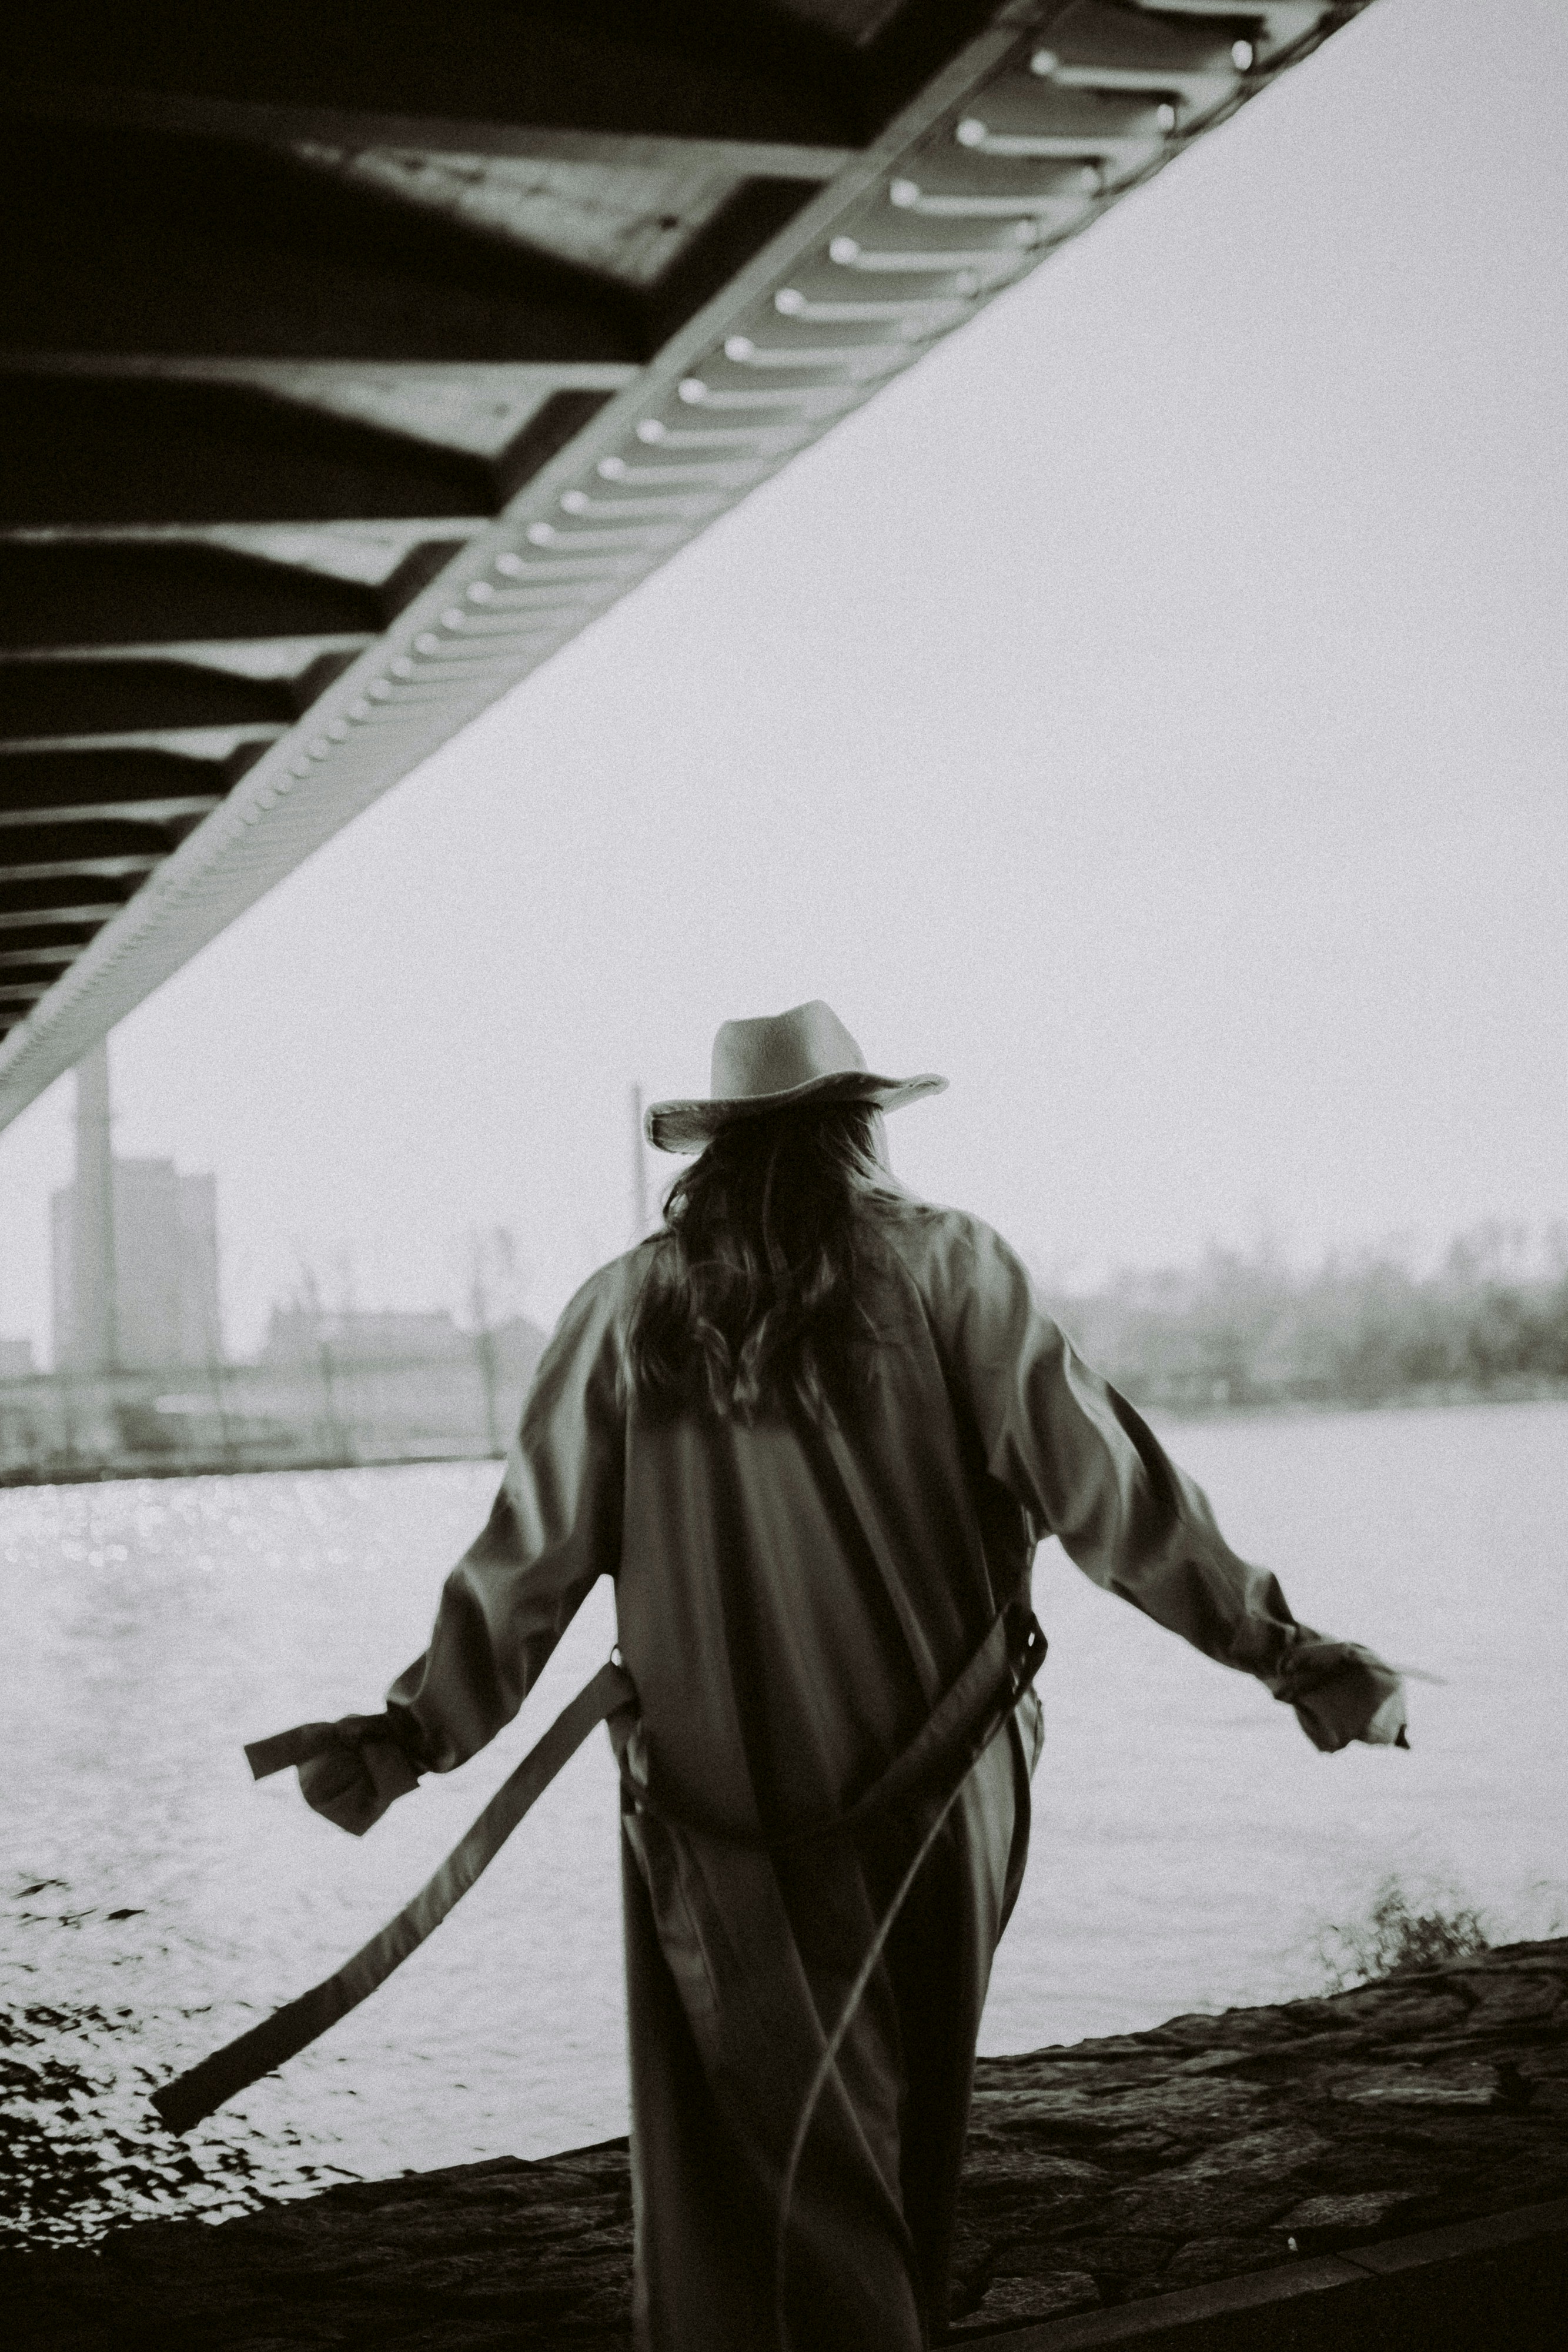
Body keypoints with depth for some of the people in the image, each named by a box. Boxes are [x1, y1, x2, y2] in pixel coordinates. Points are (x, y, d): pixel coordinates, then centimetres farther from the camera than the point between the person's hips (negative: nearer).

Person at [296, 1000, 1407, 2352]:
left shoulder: (631, 1310, 1)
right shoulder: (944, 1269, -4)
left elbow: (531, 1554, 2)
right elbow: (1101, 1483, -8)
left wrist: (412, 1735, 13)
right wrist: (1289, 1654, -4)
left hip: (719, 1818, 0)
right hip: (928, 1792, 0)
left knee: (745, 2148, 7)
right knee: (906, 2130, 19)